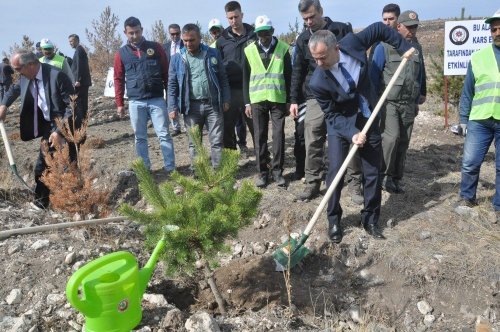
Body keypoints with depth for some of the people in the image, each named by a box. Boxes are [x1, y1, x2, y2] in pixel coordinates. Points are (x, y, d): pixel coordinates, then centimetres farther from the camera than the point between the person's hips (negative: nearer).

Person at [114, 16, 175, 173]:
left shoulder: (156, 48, 3)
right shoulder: (121, 53, 5)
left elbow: (166, 73, 5)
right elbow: (119, 80, 9)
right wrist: (119, 104, 6)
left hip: (157, 100, -1)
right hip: (135, 102, 1)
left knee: (164, 135, -1)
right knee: (140, 137, 8)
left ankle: (170, 168, 5)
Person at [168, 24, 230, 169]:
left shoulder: (213, 53, 3)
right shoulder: (177, 58, 3)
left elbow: (223, 78, 7)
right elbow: (172, 85, 4)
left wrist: (225, 100, 1)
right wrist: (172, 107, -3)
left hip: (213, 104, 0)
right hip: (191, 106, 1)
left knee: (217, 142, 2)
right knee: (194, 143, 8)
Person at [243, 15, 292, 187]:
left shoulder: (283, 48, 1)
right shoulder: (249, 50, 4)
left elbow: (289, 76, 4)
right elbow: (245, 78, 7)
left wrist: (289, 100, 3)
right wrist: (247, 102, 3)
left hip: (278, 99, -1)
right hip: (257, 100, 1)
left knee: (279, 136, 1)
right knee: (260, 137, 4)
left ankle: (277, 171, 12)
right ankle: (262, 172, 14)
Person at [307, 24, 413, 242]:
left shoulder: (352, 43, -20)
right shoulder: (317, 82, -25)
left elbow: (379, 29, -1)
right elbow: (332, 115, -16)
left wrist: (403, 47, -2)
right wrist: (352, 133, -28)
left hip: (368, 120, 3)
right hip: (339, 124, -3)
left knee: (372, 172, 6)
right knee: (335, 172, -12)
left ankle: (370, 220, 21)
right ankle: (334, 221, 8)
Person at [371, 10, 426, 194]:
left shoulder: (417, 47, 11)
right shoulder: (384, 46, -5)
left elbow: (420, 75, 19)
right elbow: (374, 74, -5)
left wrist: (420, 97, 20)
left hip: (409, 104, 5)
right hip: (389, 102, -5)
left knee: (404, 142, 6)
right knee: (391, 137, -17)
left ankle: (396, 178, 16)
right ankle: (384, 175, 0)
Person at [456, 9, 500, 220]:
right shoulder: (478, 57, 6)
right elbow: (467, 91, 10)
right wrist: (463, 118, 7)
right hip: (479, 121, 1)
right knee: (470, 163, 3)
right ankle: (467, 197, 24)